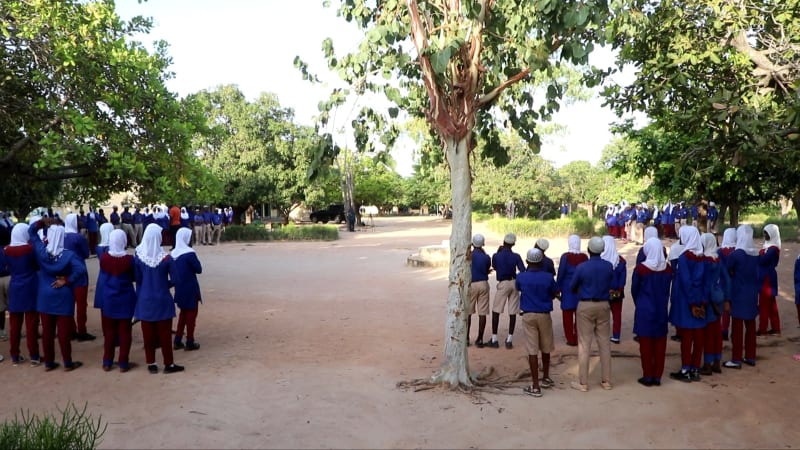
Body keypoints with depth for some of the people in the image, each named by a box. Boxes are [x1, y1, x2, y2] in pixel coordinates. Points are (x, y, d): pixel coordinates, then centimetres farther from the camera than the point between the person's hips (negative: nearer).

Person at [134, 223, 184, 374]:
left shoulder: (139, 257, -7)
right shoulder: (166, 258, -15)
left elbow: (137, 279, 0)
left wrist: (139, 295, 13)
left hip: (145, 299, 2)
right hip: (162, 299, -2)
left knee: (148, 333, 10)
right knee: (164, 333, 7)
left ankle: (151, 364, 18)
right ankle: (169, 364, 14)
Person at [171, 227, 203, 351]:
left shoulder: (173, 254, 4)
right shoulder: (189, 253, -18)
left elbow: (171, 272, 10)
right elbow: (199, 269, -12)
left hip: (179, 288, 7)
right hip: (190, 288, -7)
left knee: (183, 313, 19)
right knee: (191, 313, 6)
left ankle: (177, 341, 20)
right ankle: (189, 343, 11)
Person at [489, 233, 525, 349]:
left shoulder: (496, 256, -7)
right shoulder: (516, 256, -4)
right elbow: (523, 271, -8)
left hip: (502, 284, -2)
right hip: (514, 283, 2)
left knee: (496, 311, 6)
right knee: (512, 312, 6)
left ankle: (494, 339, 5)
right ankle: (509, 340, 7)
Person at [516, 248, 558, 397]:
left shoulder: (521, 277, -7)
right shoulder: (548, 277, -8)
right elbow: (554, 294, 7)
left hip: (528, 315, -1)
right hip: (544, 315, 1)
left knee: (532, 350, -1)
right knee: (546, 348, 19)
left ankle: (535, 386, -1)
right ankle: (546, 378, 35)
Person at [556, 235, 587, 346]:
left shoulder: (565, 257, -10)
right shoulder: (584, 257, -1)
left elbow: (560, 273, -8)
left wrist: (558, 288, 2)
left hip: (567, 288, -3)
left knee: (567, 314, 6)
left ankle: (570, 339, 7)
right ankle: (578, 338, 13)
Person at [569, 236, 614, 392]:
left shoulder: (582, 267, -13)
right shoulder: (609, 266, -4)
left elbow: (572, 288, -1)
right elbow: (610, 285, 8)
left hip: (586, 306, -3)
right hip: (604, 305, 3)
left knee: (584, 344, 3)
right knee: (604, 343, 11)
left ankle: (583, 382, 8)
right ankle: (606, 381, 18)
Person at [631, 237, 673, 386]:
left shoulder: (640, 268, -13)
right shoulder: (668, 268, -2)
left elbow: (634, 290, -1)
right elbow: (667, 289, 8)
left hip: (644, 310, -3)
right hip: (661, 310, 3)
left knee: (646, 343, 5)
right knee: (660, 344, 9)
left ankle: (648, 376, 9)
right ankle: (657, 376, 14)